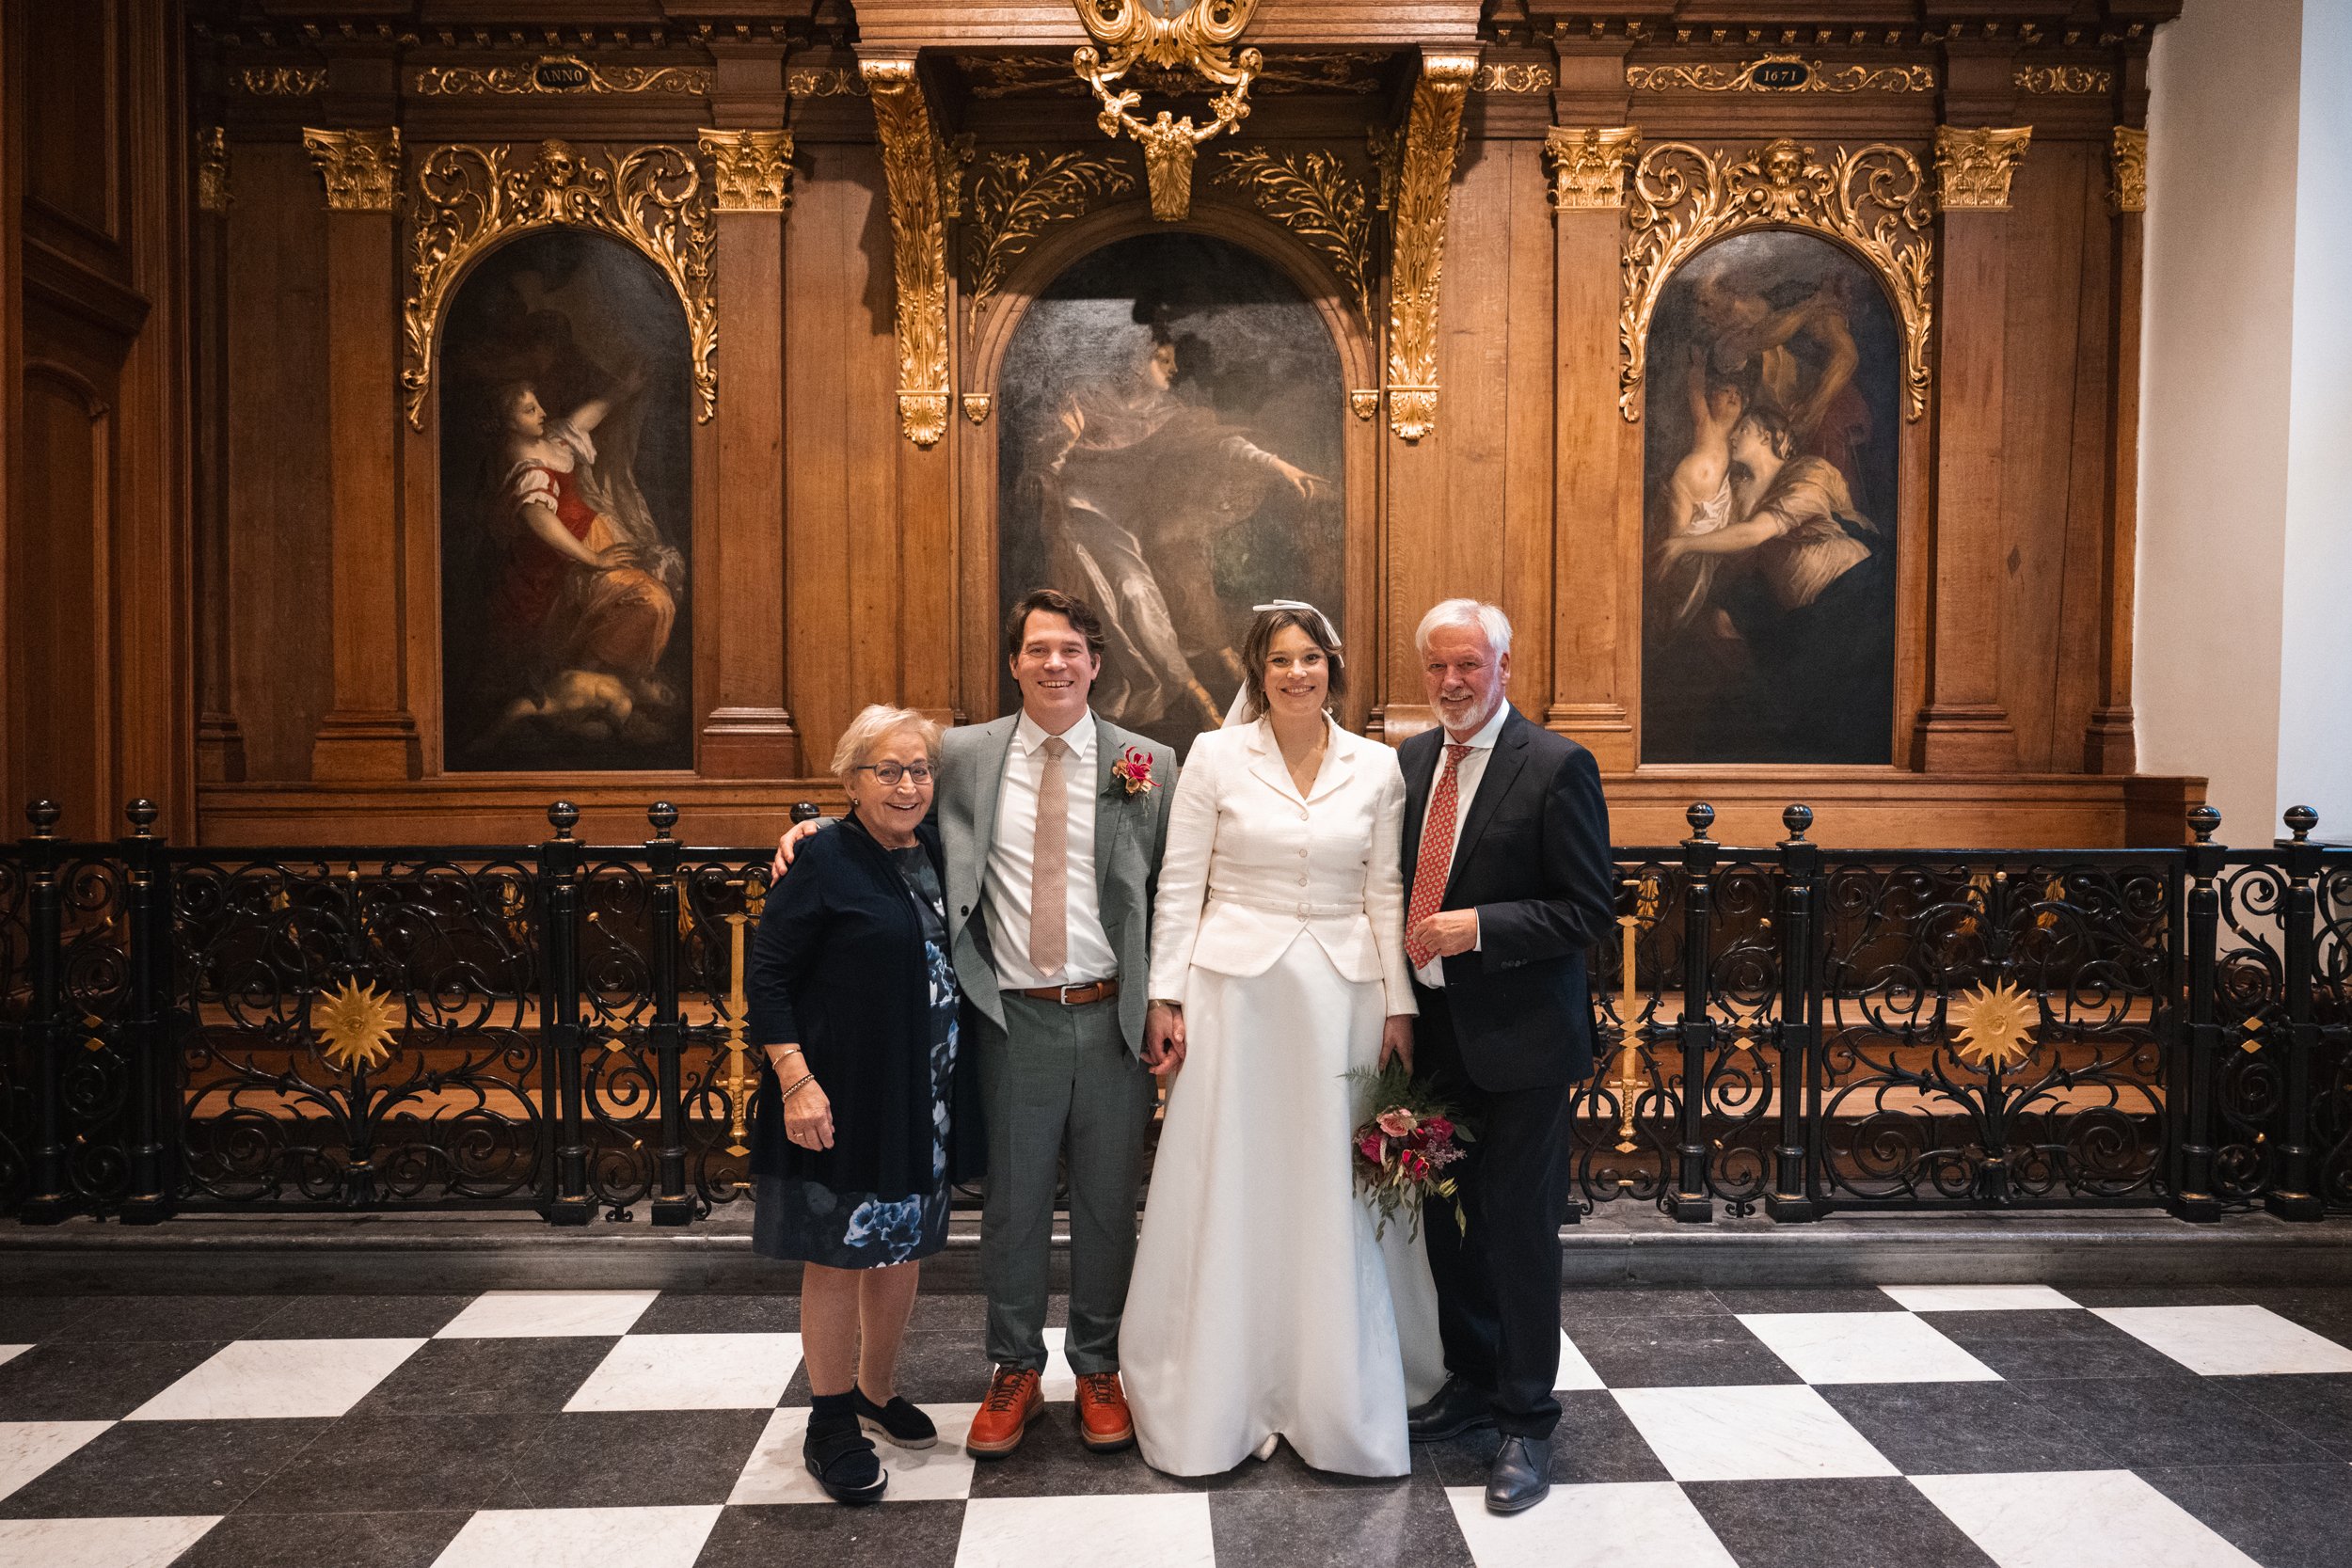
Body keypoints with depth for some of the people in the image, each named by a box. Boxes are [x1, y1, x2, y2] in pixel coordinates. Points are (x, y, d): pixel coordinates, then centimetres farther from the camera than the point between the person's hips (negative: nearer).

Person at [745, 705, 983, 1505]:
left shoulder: (936, 851, 6)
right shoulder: (822, 863, -13)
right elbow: (766, 977, -13)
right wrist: (795, 1080, -20)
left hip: (924, 1096, 7)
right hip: (843, 1095, -6)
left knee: (903, 1247, 17)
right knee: (838, 1255, 5)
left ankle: (877, 1391, 37)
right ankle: (830, 1424, 22)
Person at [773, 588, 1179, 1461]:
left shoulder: (1149, 766, -2)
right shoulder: (963, 757, 1)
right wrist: (820, 827, -6)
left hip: (1114, 1017, 0)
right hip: (1015, 1019, 0)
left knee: (1109, 1204, 13)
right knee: (1012, 1203, 11)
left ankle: (1098, 1371, 33)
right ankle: (1015, 1373, 32)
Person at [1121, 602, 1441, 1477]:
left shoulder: (1377, 767, 4)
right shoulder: (1215, 756, -1)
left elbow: (1386, 894, 6)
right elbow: (1179, 885, -1)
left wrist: (1398, 1005, 2)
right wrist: (1166, 996, -5)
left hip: (1341, 995, 2)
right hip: (1235, 988, -1)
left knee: (1332, 1193, 8)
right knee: (1227, 1187, 6)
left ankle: (1335, 1398, 25)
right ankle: (1218, 1397, 22)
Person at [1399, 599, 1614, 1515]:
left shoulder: (1557, 767, -11)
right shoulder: (1409, 761, 7)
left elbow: (1589, 910, -12)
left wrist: (1479, 927, -22)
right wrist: (1399, 1004, 4)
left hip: (1520, 1037, -6)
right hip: (1435, 1031, 6)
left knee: (1519, 1228, 4)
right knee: (1447, 1217, 17)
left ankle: (1527, 1422, 21)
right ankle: (1472, 1381, 37)